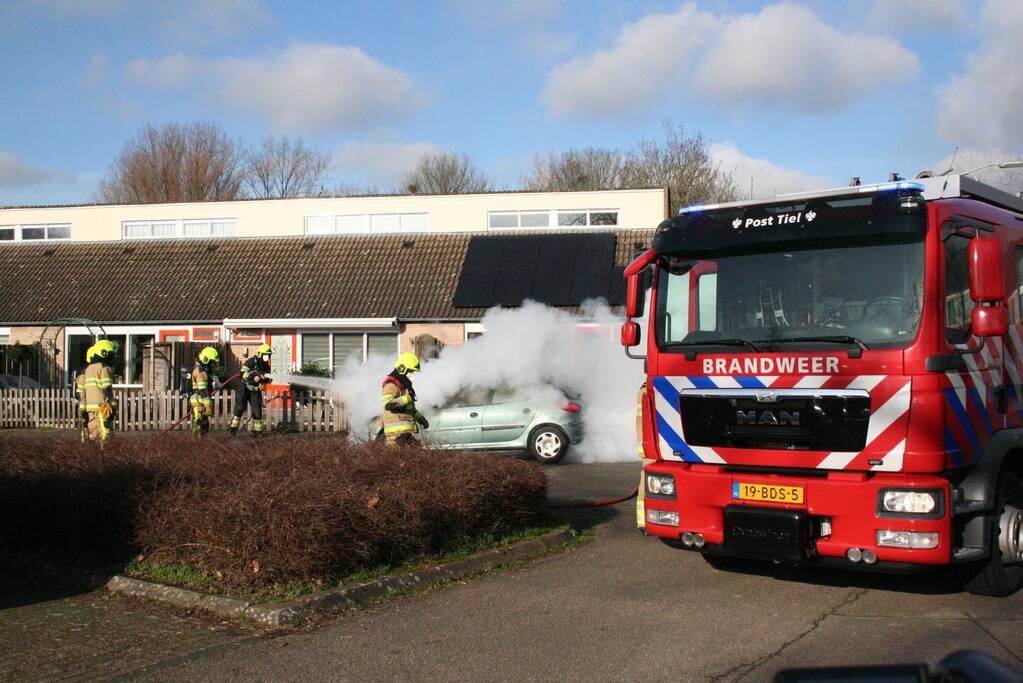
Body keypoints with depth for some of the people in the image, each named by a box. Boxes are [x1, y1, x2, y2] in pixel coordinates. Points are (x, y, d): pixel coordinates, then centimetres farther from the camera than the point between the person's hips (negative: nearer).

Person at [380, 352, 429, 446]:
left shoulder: (405, 384, 23)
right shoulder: (391, 384, -11)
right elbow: (388, 404, -28)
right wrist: (407, 398, -25)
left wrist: (421, 418, 35)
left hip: (408, 430, 10)